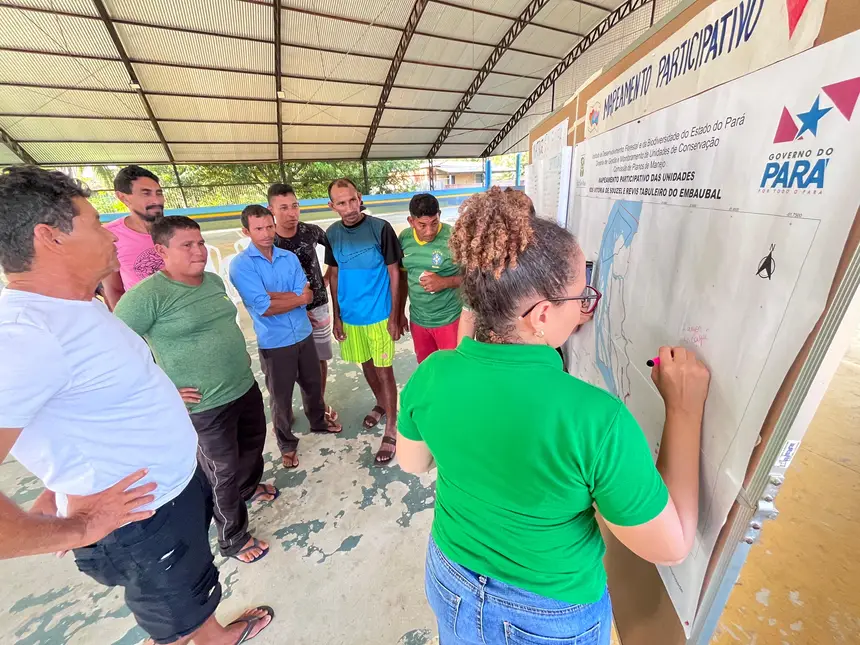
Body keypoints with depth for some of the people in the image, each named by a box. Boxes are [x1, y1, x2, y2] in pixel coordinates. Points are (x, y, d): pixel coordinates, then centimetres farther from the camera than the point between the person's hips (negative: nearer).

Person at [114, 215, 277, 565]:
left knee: (253, 446, 27)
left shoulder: (214, 281, 3)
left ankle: (249, 488, 58)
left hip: (246, 388, 7)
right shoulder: (148, 294, -19)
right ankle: (233, 540, 37)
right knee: (224, 475, 11)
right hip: (205, 406, -7)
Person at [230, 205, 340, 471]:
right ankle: (287, 444, 36)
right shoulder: (241, 264, -12)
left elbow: (307, 295, -11)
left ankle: (318, 421, 48)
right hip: (273, 343, -4)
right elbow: (263, 307, -22)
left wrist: (270, 294, -20)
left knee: (313, 384, 22)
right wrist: (298, 298, -12)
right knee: (281, 396, 13)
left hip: (304, 335, 4)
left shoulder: (290, 258, 1)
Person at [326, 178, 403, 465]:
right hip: (350, 316, 5)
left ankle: (391, 430, 18)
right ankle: (380, 404, 45)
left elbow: (393, 272, -8)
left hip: (379, 315, -4)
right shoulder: (332, 234, 1)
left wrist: (394, 315, -10)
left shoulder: (380, 228, -12)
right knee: (366, 365, 19)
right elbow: (334, 275, 8)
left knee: (384, 370, 3)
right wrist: (336, 317, 6)